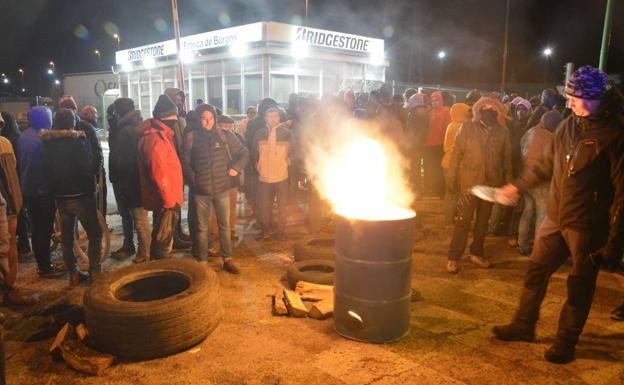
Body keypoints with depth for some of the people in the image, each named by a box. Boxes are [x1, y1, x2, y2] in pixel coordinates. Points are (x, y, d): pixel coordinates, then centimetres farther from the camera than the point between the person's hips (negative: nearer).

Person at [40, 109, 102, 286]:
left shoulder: (46, 144, 2)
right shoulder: (79, 140, -15)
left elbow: (46, 170, 11)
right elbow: (93, 167, -13)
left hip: (60, 196, 5)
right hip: (82, 195, -5)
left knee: (66, 237, 13)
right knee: (94, 234, 7)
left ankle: (73, 274, 18)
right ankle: (94, 271, 6)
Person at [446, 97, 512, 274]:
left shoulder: (503, 132, 3)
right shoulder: (468, 127, -4)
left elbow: (507, 158, 7)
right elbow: (457, 153, -4)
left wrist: (508, 181, 6)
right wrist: (452, 178, -7)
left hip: (492, 183, 3)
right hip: (470, 182, -3)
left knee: (483, 220, 15)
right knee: (463, 221, -1)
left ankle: (477, 253, 30)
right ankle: (453, 257, 8)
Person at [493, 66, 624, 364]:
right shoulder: (568, 125, 5)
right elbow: (547, 164, 18)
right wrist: (518, 185, 21)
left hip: (587, 226, -6)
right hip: (556, 217, 6)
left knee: (579, 285, 9)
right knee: (536, 271, 14)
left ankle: (566, 341, 26)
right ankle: (523, 325, 31)